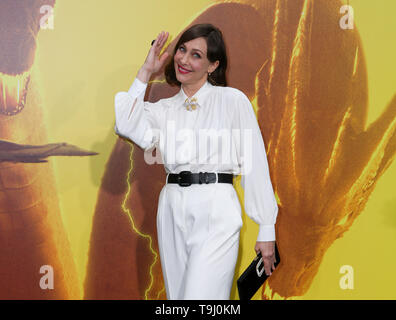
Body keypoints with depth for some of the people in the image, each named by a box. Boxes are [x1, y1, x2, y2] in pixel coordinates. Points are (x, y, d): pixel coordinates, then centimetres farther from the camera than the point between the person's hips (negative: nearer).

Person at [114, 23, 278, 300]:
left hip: (216, 214, -5)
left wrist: (267, 230, -5)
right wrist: (146, 72, 4)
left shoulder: (233, 100, 2)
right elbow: (127, 126, -7)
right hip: (173, 214, 5)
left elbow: (255, 166, -1)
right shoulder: (164, 109, 15)